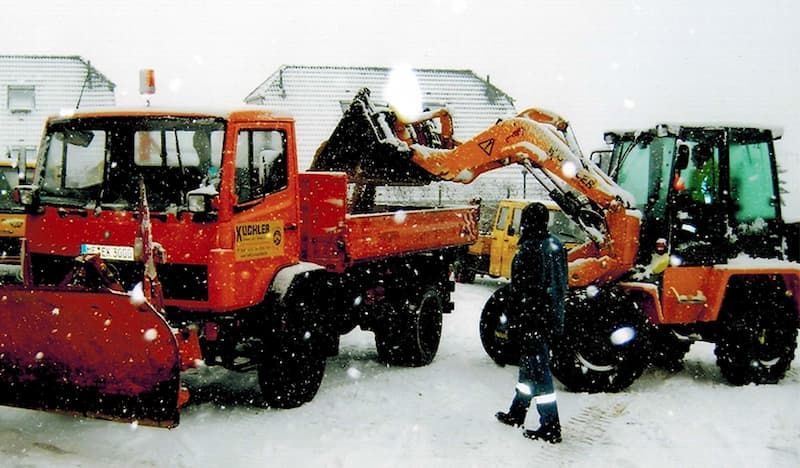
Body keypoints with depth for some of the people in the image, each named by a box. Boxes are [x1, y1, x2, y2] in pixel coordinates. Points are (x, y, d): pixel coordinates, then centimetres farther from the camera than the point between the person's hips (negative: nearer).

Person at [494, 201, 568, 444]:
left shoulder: (530, 249, -20)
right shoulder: (555, 245, 8)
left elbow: (524, 291, -21)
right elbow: (561, 283, 15)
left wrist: (515, 321, -15)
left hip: (533, 320, -9)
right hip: (552, 317, 9)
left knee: (538, 371, -3)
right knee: (529, 367, 21)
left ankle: (550, 428, 1)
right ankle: (516, 414, 35)